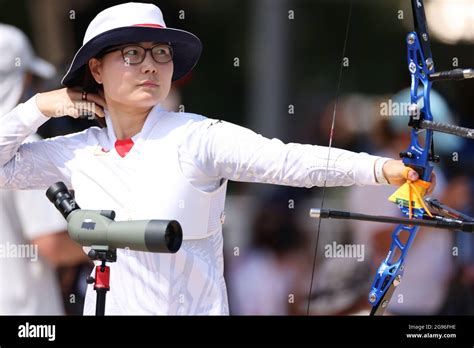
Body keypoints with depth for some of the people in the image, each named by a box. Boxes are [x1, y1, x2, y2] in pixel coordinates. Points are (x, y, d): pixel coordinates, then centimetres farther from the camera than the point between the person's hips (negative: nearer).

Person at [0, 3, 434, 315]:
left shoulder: (198, 138, -10)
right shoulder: (79, 153, 2)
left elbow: (287, 160, -24)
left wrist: (381, 168, -38)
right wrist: (38, 107, 2)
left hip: (193, 306, -3)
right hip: (107, 305, 4)